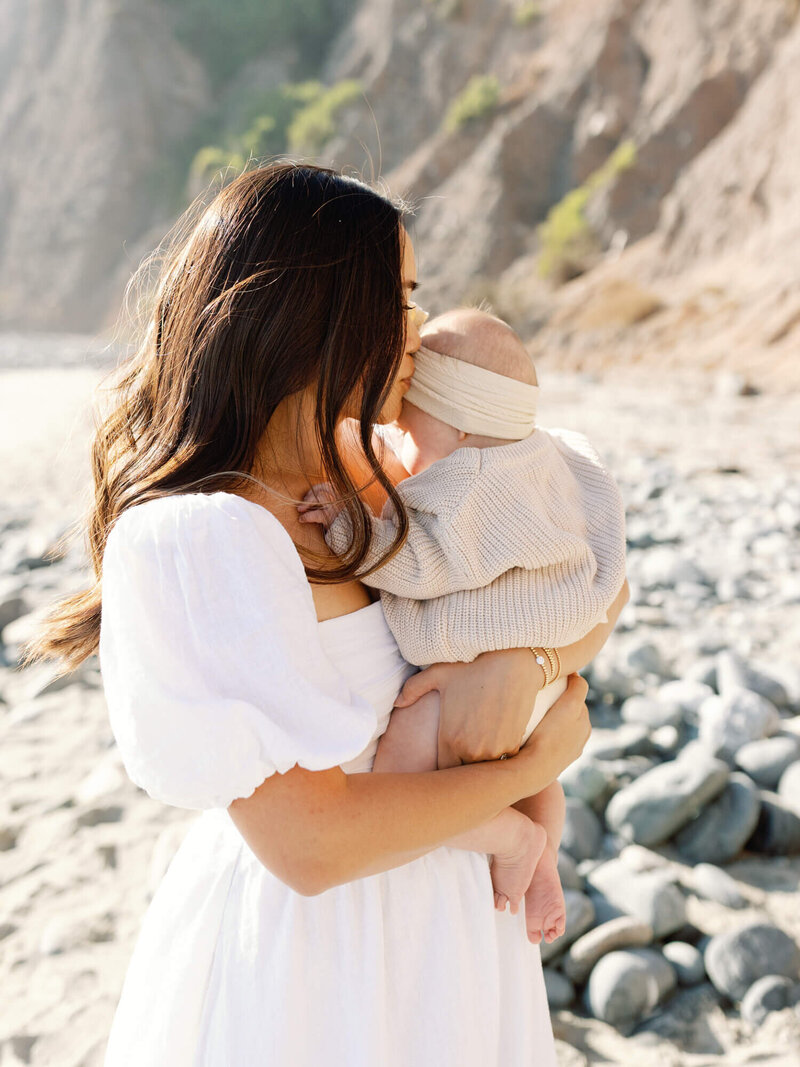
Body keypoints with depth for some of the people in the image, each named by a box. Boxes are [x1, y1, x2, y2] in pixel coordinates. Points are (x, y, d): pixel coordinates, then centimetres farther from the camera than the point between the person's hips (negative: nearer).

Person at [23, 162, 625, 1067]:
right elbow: (311, 844, -27)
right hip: (310, 950, -7)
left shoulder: (364, 482, -2)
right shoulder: (195, 534, -26)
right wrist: (533, 766, -15)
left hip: (435, 906, 7)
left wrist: (519, 659, -19)